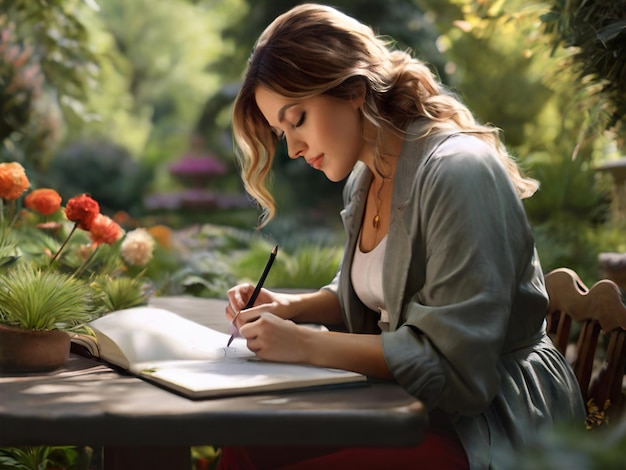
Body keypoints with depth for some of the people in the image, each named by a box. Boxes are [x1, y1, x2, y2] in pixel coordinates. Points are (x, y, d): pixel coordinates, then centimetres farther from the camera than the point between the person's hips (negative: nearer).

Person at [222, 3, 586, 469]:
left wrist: (306, 346, -21)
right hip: (412, 403, 8)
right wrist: (289, 307, 3)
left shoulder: (458, 173, -21)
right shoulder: (365, 179, 8)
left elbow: (452, 364, -24)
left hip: (492, 421, -8)